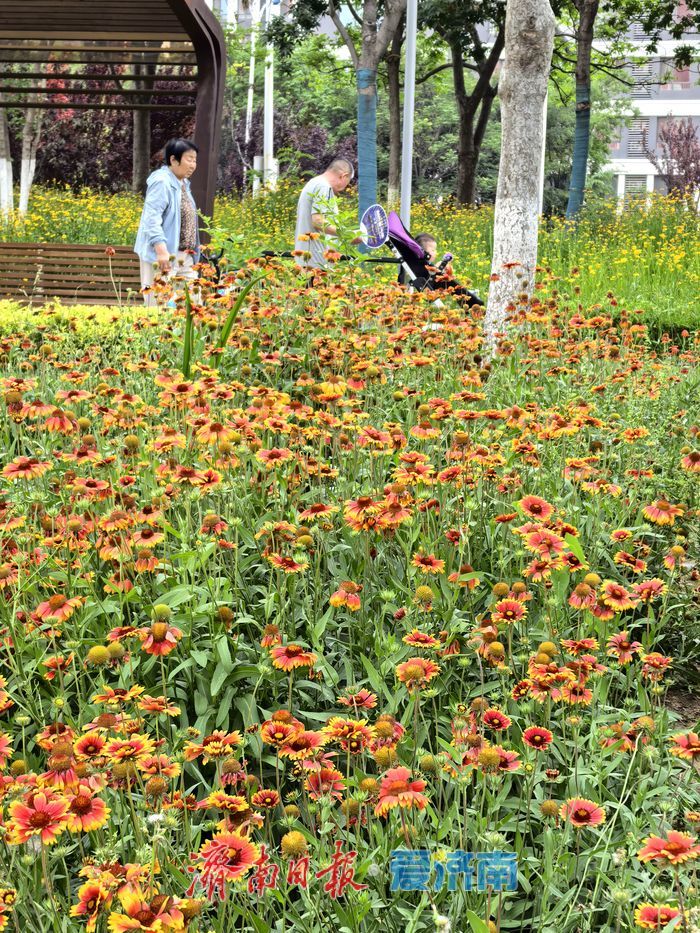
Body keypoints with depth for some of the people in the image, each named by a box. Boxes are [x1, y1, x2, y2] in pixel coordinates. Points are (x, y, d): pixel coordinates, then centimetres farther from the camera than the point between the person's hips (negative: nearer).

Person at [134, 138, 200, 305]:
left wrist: (193, 252, 21)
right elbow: (152, 218, -22)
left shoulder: (183, 184, 17)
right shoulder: (161, 182, -12)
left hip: (185, 257, 9)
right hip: (164, 255, -9)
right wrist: (161, 249, -32)